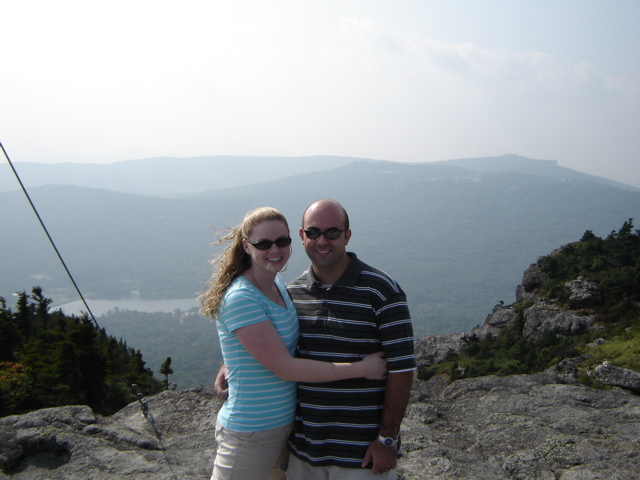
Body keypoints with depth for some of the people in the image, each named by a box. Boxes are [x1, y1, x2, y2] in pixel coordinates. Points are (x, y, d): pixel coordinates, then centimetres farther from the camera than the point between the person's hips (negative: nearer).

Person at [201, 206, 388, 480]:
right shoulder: (241, 299, -22)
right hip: (251, 434, -8)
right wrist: (362, 368, -17)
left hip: (283, 424, 8)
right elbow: (285, 367, -23)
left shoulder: (278, 284, 4)